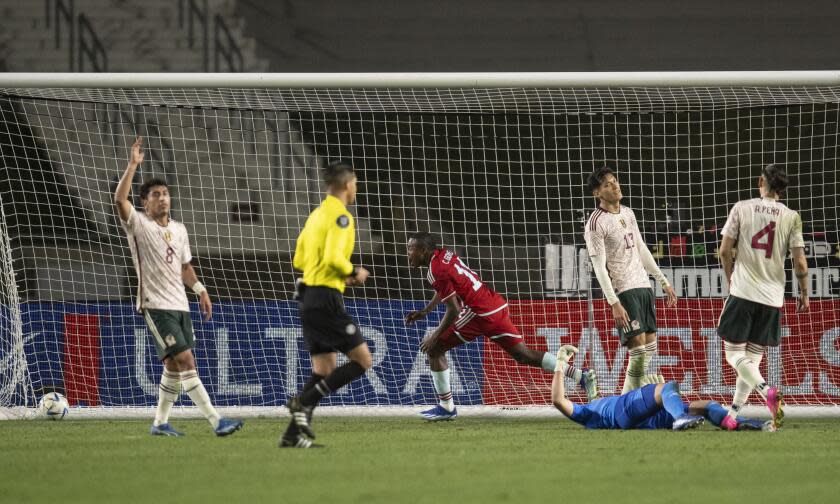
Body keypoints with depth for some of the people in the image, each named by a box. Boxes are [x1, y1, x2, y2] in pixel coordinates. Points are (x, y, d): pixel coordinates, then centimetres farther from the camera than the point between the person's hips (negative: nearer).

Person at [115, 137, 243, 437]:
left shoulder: (179, 230, 13)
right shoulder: (139, 225, -6)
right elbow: (120, 199, -23)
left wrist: (201, 291, 12)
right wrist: (133, 165, -27)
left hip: (179, 305, 7)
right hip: (155, 305, -7)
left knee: (174, 367, 8)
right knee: (184, 359, -15)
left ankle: (160, 422, 18)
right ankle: (216, 421, -20)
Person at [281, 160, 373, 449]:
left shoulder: (316, 215, 18)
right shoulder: (341, 216, -10)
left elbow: (299, 260, 21)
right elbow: (333, 257, -23)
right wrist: (353, 273, -5)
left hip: (309, 297, 9)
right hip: (327, 297, -9)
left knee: (324, 370, 10)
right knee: (362, 360, -5)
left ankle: (294, 434, 3)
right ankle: (304, 402, -12)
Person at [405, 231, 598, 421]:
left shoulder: (437, 271, -15)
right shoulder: (444, 254, 13)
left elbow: (453, 310, -17)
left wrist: (435, 336, -9)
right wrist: (424, 312, 29)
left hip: (480, 313, -9)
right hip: (496, 305, 9)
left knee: (434, 348, 0)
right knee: (523, 355, 13)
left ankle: (446, 407, 3)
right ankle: (581, 375, 6)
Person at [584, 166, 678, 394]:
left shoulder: (628, 213, 13)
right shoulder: (596, 224, -12)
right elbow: (599, 268, -15)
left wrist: (664, 282, 21)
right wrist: (614, 303, -22)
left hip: (644, 285, 8)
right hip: (624, 291, -8)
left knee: (650, 347, 9)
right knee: (639, 349, -15)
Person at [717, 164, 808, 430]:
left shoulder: (742, 208, -1)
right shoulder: (791, 217, 0)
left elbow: (725, 251, 0)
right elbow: (800, 263, -3)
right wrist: (804, 294, 13)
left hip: (742, 292, -2)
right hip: (772, 298, 2)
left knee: (734, 353, 2)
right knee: (753, 356, 12)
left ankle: (767, 390, -23)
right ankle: (732, 415, 10)